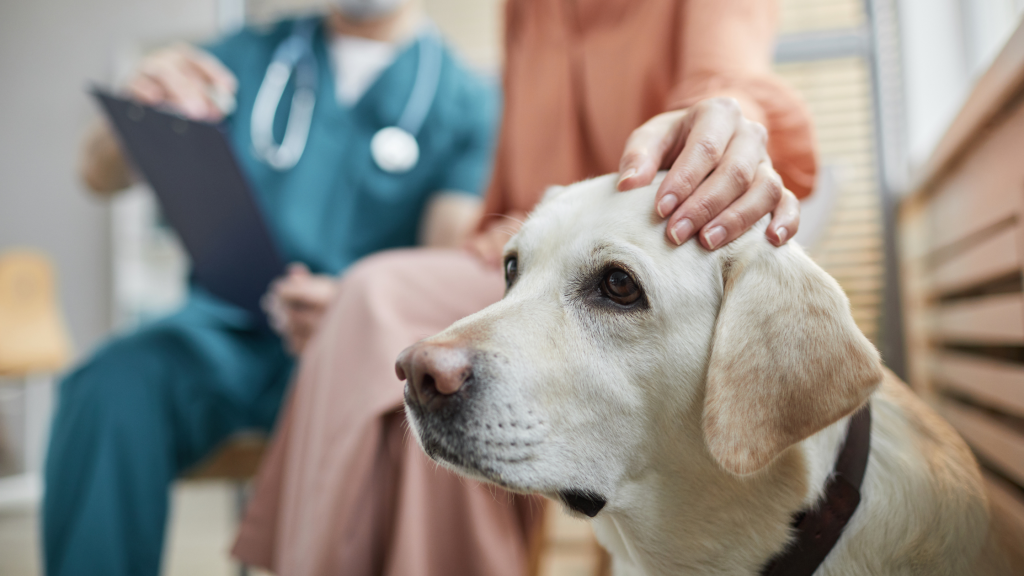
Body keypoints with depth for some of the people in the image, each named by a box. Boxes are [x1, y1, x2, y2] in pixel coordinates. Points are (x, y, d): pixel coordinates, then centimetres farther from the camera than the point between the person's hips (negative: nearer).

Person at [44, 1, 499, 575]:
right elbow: (102, 175, 14)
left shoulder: (466, 96, 7)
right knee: (113, 387, -27)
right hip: (226, 327, 3)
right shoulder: (248, 55, 16)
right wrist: (139, 111, -10)